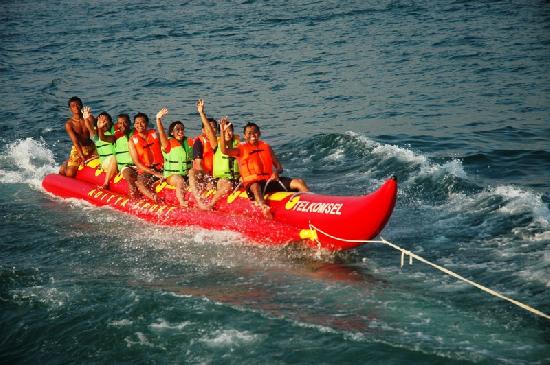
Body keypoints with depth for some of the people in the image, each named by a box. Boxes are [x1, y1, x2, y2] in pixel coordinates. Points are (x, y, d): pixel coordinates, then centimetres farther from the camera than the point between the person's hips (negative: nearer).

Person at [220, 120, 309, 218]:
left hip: (270, 180, 5)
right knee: (255, 187, -42)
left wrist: (276, 172, -9)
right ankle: (264, 207, -70)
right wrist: (223, 132, -24)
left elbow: (279, 166, 16)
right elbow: (224, 150, -12)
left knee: (299, 182, -12)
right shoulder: (242, 149, 7)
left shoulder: (266, 147, 18)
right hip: (253, 183, -5)